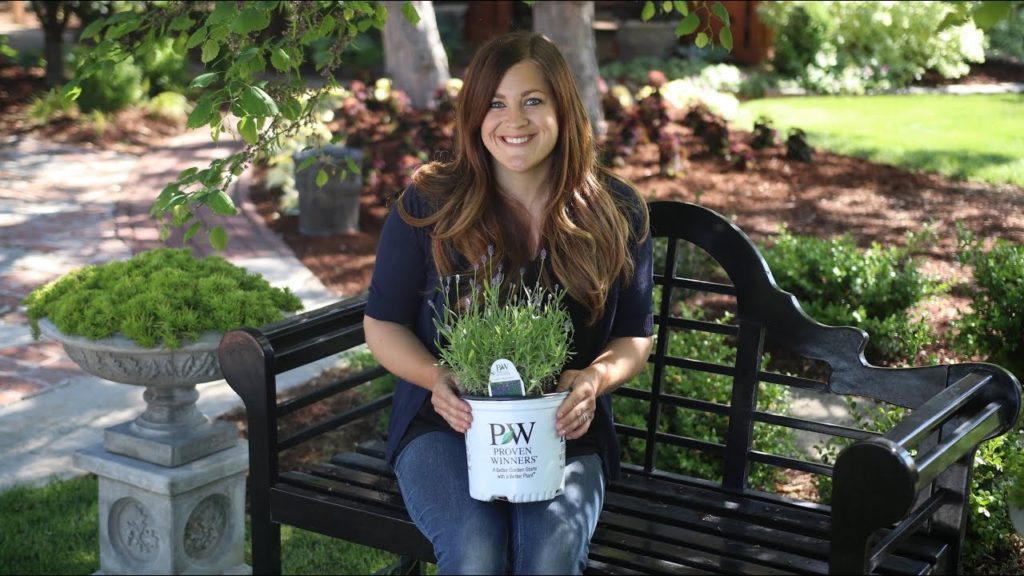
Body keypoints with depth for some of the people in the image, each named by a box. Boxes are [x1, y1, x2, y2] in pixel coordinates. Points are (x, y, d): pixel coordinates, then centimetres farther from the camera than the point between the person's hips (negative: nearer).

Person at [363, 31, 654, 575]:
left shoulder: (616, 212, 2)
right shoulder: (428, 202, -2)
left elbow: (635, 335, 11)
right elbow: (383, 323, 5)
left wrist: (596, 378, -12)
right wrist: (436, 377, -15)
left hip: (563, 431, 1)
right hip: (447, 423, 0)